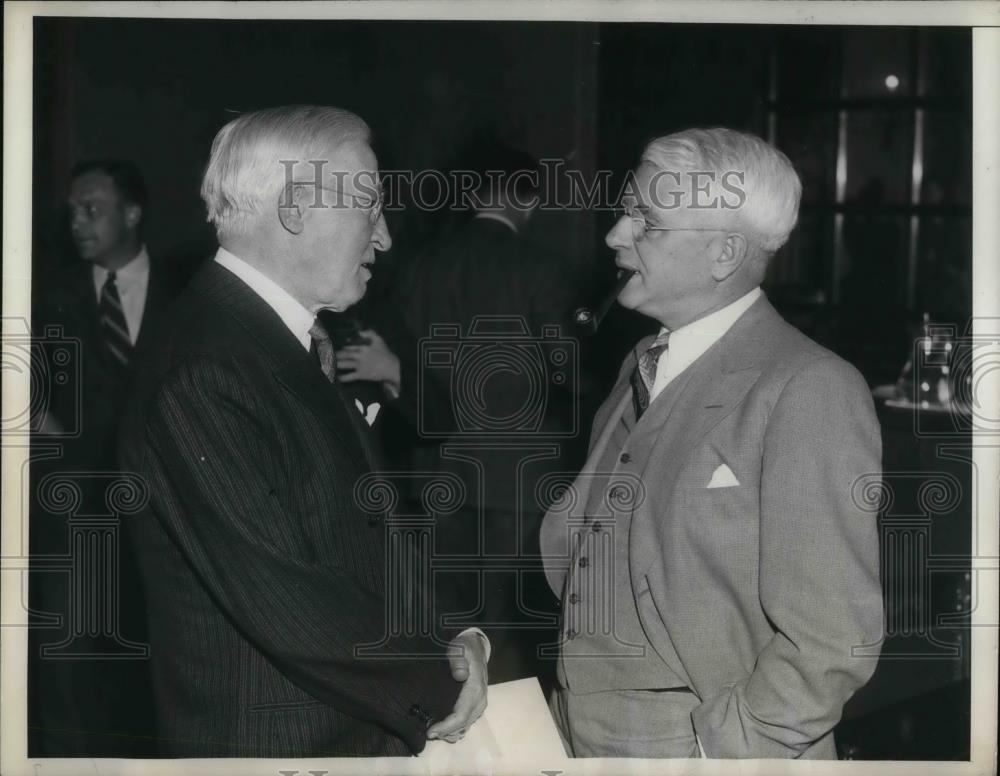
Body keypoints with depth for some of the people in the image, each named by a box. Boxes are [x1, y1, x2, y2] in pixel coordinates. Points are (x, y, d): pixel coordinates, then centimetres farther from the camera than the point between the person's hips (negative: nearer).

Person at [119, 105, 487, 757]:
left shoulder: (298, 348, 8)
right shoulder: (203, 378, -22)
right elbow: (279, 600, -26)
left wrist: (445, 641, -4)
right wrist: (437, 684, -15)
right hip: (268, 743, -9)